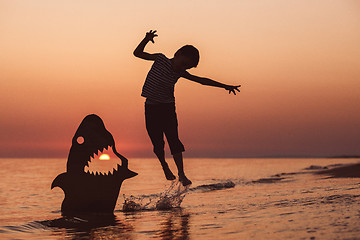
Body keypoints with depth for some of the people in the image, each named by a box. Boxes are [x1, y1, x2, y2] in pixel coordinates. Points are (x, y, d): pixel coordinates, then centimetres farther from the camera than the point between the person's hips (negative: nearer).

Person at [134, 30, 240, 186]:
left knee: (173, 139, -12)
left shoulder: (180, 73, 0)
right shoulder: (160, 59, -5)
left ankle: (181, 174, -14)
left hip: (167, 108, 1)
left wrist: (224, 86, 5)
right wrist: (146, 40, -17)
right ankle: (164, 166, 28)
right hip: (151, 108, -1)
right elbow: (137, 53, -1)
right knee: (157, 143, 0)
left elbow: (202, 80, 5)